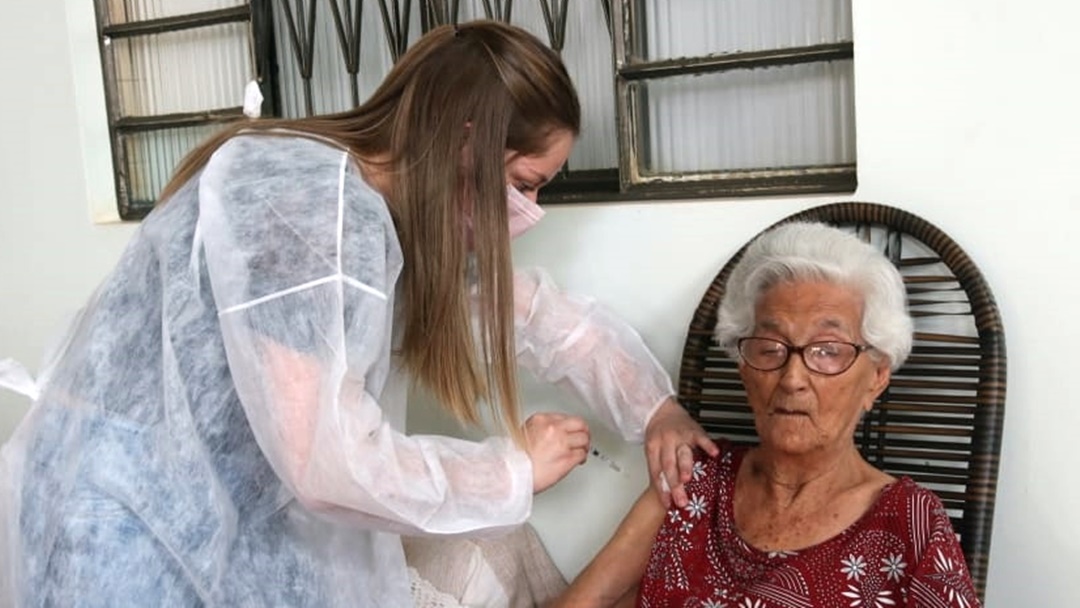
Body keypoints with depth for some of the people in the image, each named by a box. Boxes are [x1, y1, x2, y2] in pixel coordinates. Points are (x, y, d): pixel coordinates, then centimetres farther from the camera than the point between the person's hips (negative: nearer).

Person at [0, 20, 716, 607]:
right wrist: (515, 469, -15)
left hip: (231, 514, 8)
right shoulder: (305, 198, -25)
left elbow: (539, 308, 12)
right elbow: (328, 459, -28)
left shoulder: (410, 214, 2)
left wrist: (652, 407, -1)